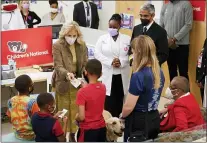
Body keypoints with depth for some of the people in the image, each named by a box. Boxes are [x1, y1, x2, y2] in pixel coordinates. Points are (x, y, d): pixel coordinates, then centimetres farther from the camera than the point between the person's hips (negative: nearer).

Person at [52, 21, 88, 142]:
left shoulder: (82, 45, -2)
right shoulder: (57, 46, -13)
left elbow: (85, 64, 2)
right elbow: (58, 66, -19)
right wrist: (67, 74, -39)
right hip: (63, 83, -3)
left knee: (76, 110, 12)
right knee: (63, 111, 6)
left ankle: (73, 134, 27)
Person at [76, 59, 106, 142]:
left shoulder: (82, 92, -20)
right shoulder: (103, 87, -3)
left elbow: (81, 117, -20)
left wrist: (76, 117, -1)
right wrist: (85, 86, 14)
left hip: (88, 130, -6)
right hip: (101, 128, 6)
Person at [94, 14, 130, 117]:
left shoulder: (127, 39, 6)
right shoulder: (102, 38, 7)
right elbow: (97, 54, -3)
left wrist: (121, 62, -19)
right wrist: (111, 62, -15)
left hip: (122, 75, 1)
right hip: (107, 75, 0)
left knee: (120, 101, 5)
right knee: (108, 102, -3)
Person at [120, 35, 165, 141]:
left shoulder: (138, 76, -24)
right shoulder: (159, 72, 0)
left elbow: (128, 107, -20)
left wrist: (122, 116, 1)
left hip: (138, 122, -7)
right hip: (154, 119, 7)